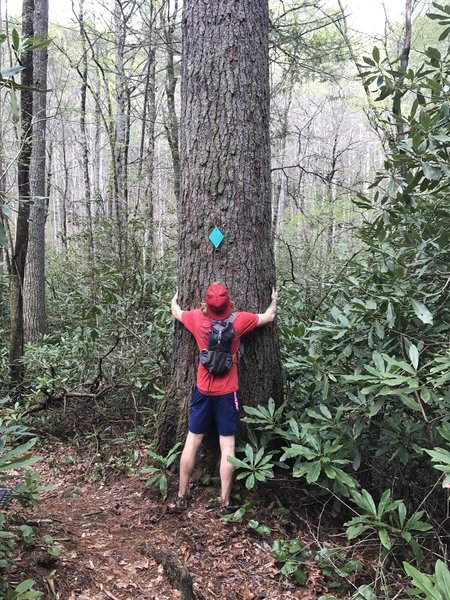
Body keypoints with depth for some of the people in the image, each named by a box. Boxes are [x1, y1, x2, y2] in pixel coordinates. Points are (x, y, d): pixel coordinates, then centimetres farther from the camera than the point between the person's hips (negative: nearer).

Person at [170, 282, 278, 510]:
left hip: (203, 390, 2)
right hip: (227, 392, -2)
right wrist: (274, 300, 26)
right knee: (227, 446, 3)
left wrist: (174, 300, 38)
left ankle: (182, 496, 20)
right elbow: (269, 316, 6)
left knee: (192, 441, 10)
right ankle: (225, 501, 8)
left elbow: (176, 312, 15)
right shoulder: (239, 320, -11)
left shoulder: (197, 318, -7)